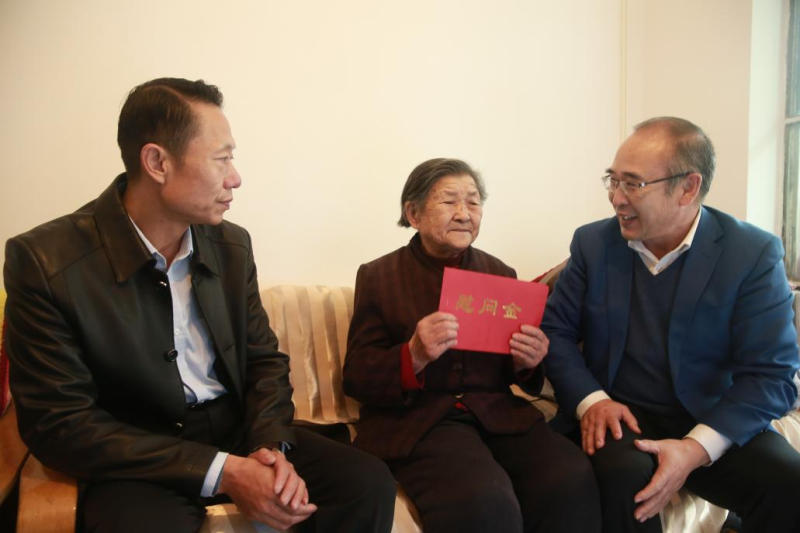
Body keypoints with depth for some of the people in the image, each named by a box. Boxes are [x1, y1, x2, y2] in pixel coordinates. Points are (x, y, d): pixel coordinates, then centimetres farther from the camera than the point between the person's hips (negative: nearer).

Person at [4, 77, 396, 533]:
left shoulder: (232, 245, 1)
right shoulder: (44, 260, -13)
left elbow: (265, 359, 8)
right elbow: (59, 423, -14)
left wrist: (271, 447, -13)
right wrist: (221, 472, -21)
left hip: (239, 431, 4)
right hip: (137, 457, -3)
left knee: (369, 484, -15)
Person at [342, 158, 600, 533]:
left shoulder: (500, 273, 13)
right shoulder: (378, 277, 3)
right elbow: (356, 379, -2)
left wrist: (526, 362, -7)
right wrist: (414, 356, -21)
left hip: (497, 414, 4)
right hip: (414, 420, -3)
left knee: (572, 480, -25)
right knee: (484, 501, -32)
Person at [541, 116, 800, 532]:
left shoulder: (754, 254, -7)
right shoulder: (593, 243, 1)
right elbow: (555, 329, 3)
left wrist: (695, 448, -25)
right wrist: (591, 400, -15)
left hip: (714, 421, 0)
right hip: (620, 414, 1)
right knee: (622, 471, -32)